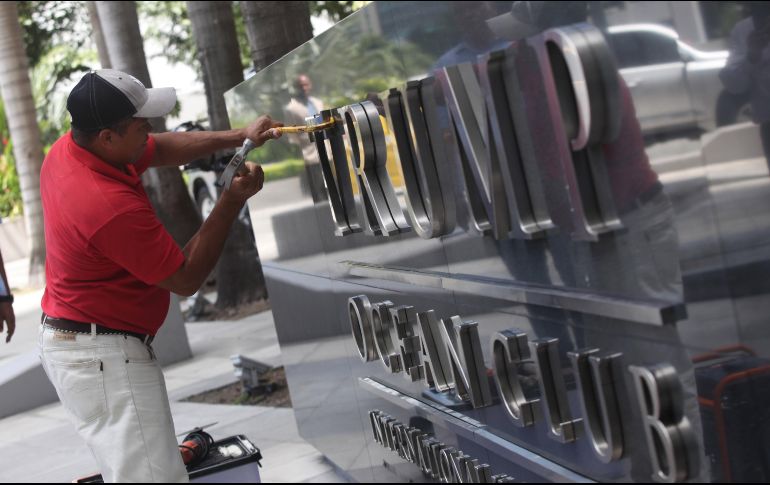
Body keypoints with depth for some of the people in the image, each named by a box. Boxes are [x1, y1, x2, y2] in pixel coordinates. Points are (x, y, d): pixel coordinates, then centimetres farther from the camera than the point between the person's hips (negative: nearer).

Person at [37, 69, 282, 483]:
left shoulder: (66, 149, -2)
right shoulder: (114, 207, -30)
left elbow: (162, 148, 14)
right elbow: (187, 279, -16)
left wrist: (237, 136, 6)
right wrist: (232, 202, -14)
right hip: (103, 356, -10)